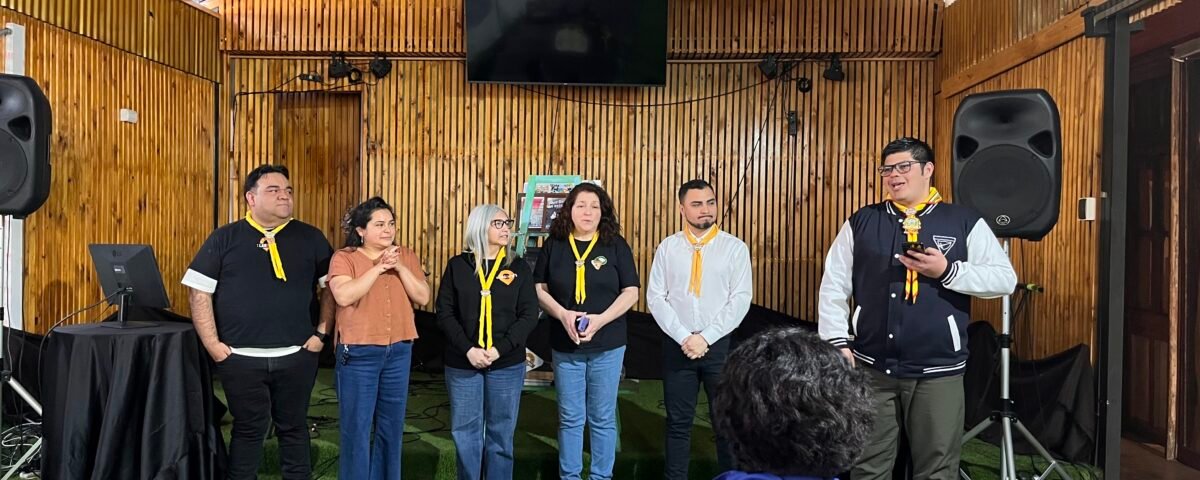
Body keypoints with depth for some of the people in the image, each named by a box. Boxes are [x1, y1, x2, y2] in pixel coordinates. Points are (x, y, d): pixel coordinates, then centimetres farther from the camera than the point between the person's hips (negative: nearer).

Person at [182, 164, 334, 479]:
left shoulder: (310, 238, 2)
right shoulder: (224, 238, 1)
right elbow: (198, 290, 0)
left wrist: (322, 333, 0)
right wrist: (211, 343, -5)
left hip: (296, 356, 1)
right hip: (241, 358, -1)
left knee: (293, 427, 13)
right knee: (248, 429, 12)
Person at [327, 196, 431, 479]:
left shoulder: (406, 256, 6)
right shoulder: (344, 258, -5)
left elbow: (422, 298, -1)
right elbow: (343, 296, -21)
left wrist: (400, 267, -12)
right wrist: (379, 268, -20)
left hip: (398, 351, 4)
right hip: (358, 353, -4)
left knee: (392, 426, 14)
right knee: (357, 427, 3)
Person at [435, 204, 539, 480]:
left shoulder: (519, 268, 3)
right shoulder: (457, 266, 3)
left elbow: (529, 315, -2)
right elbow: (444, 313, -1)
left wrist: (499, 350, -13)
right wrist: (468, 350, -14)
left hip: (507, 365, 0)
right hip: (462, 364, 0)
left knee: (501, 433, 8)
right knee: (465, 433, 8)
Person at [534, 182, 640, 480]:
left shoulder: (616, 246, -2)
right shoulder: (553, 245, 2)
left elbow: (631, 292, -2)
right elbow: (539, 289, 4)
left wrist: (601, 319, -16)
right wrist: (563, 315, -13)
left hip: (608, 346, -1)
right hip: (564, 346, 1)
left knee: (603, 418, 8)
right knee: (570, 418, 10)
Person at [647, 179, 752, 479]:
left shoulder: (735, 247, -2)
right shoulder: (667, 248, 2)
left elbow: (741, 299, -8)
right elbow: (655, 298, -2)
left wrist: (706, 337, -14)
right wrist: (683, 337, -12)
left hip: (720, 345, -1)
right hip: (677, 345, 1)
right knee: (678, 422, 12)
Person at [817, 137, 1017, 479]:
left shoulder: (964, 222, 3)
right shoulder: (861, 222, 6)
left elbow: (1005, 279, -1)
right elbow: (833, 287, 4)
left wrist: (947, 271, -15)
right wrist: (838, 343, -3)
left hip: (938, 371, -1)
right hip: (870, 367, 1)